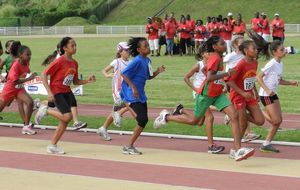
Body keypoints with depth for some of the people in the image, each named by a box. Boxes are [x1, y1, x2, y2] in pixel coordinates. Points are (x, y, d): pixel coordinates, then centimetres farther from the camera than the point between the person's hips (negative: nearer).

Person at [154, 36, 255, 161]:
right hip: (206, 94, -8)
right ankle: (166, 117, 34)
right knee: (194, 120, 11)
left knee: (234, 115, -11)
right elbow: (209, 77, -33)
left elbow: (205, 69, 24)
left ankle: (237, 150, -15)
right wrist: (226, 74, -31)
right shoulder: (215, 58, -21)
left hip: (217, 94, 8)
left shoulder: (218, 57, 7)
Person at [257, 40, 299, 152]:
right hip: (266, 95, -9)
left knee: (279, 120, 9)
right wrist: (267, 90, -29)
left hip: (273, 94, 9)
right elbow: (259, 77, -20)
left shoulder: (280, 64, 9)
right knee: (276, 121, -12)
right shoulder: (272, 64, -18)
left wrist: (291, 83, 5)